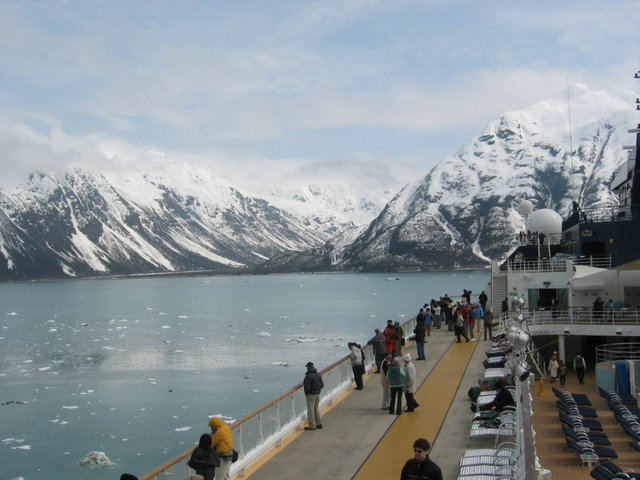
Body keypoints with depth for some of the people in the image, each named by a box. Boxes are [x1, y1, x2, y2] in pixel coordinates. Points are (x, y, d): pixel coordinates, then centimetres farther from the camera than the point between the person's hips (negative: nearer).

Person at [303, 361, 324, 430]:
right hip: (318, 394, 8)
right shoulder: (318, 375, 4)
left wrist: (306, 393, -4)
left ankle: (312, 425, 1)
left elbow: (307, 386, -20)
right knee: (316, 409, 19)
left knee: (310, 410, -1)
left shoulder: (308, 376, -21)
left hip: (311, 394, -8)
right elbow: (322, 385, 9)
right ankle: (319, 424, 24)